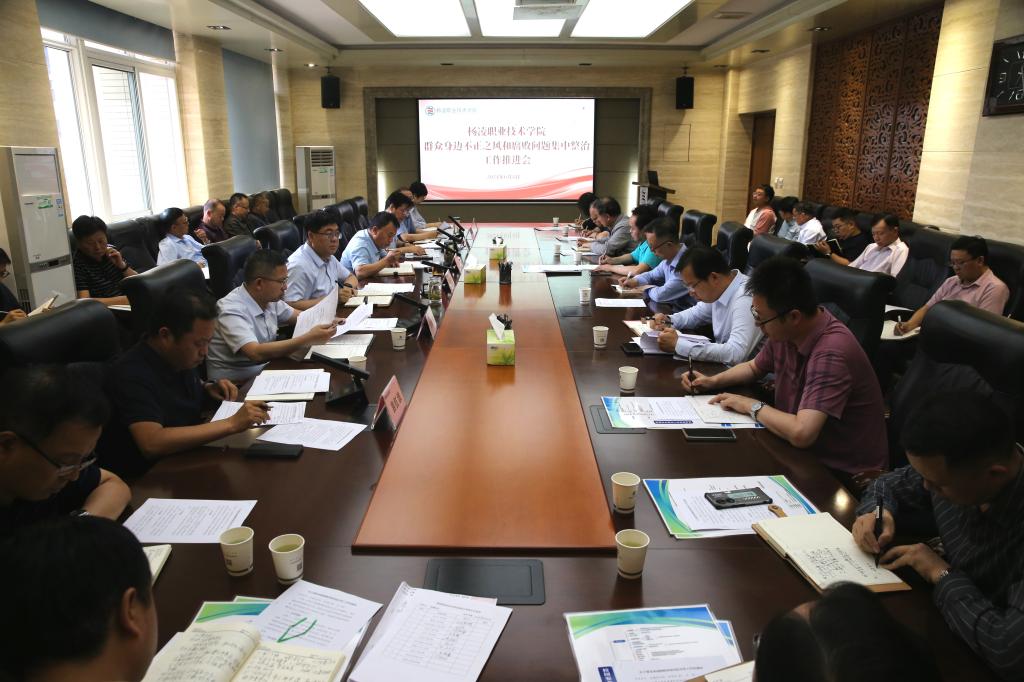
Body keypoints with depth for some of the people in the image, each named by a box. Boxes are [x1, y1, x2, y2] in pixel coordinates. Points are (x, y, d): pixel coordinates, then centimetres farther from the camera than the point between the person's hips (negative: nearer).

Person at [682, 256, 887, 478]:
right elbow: (754, 368, 17)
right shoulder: (784, 332, -5)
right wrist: (713, 381, 0)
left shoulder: (831, 354, -30)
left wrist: (752, 406, -21)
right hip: (806, 451, 7)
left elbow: (801, 433, -38)